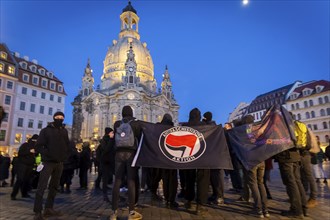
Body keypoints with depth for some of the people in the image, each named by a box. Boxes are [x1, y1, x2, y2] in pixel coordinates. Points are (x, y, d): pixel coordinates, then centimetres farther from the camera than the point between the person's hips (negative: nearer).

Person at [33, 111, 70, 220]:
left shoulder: (64, 131, 9)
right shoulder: (46, 130, -3)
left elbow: (67, 145, 14)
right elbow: (38, 146, -9)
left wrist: (66, 156, 1)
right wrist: (48, 154, -17)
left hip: (59, 163, 5)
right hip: (48, 162, -5)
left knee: (54, 186, 11)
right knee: (42, 187, -5)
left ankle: (49, 208, 21)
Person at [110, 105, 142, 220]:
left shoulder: (117, 124, 7)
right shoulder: (136, 123, -1)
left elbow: (115, 139, 12)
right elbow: (139, 139, 1)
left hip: (119, 153, 3)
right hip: (131, 153, -2)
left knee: (117, 182, 4)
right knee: (131, 182, -1)